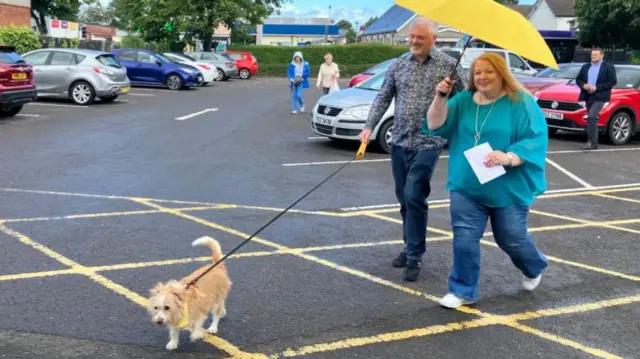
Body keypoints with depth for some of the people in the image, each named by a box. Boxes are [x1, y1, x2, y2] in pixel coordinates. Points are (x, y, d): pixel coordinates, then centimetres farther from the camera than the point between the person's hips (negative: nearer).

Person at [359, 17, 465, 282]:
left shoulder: (448, 65, -2)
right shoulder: (399, 64, 8)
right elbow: (383, 97, 9)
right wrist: (369, 126, -1)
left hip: (428, 143, -4)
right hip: (399, 141, 5)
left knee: (414, 196, -12)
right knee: (403, 198, 11)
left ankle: (415, 256, 0)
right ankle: (410, 247, 28)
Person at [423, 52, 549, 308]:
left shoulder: (521, 102, -8)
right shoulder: (463, 100, 4)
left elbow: (536, 140, -15)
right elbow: (435, 126, -4)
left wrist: (509, 157, -31)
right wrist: (440, 98, -20)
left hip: (509, 189, -3)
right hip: (466, 187, 3)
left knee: (512, 239, 11)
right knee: (464, 239, -5)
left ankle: (534, 268, 45)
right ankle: (463, 290, 12)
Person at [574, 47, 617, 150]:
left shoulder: (609, 67, -1)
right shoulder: (585, 67, 14)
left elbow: (613, 81, -8)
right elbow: (578, 79, 15)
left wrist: (596, 87, -16)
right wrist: (583, 85, -8)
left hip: (600, 97, -6)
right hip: (588, 96, 6)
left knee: (591, 117, -21)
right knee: (592, 119, 11)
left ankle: (590, 141, -19)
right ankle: (594, 143, 19)